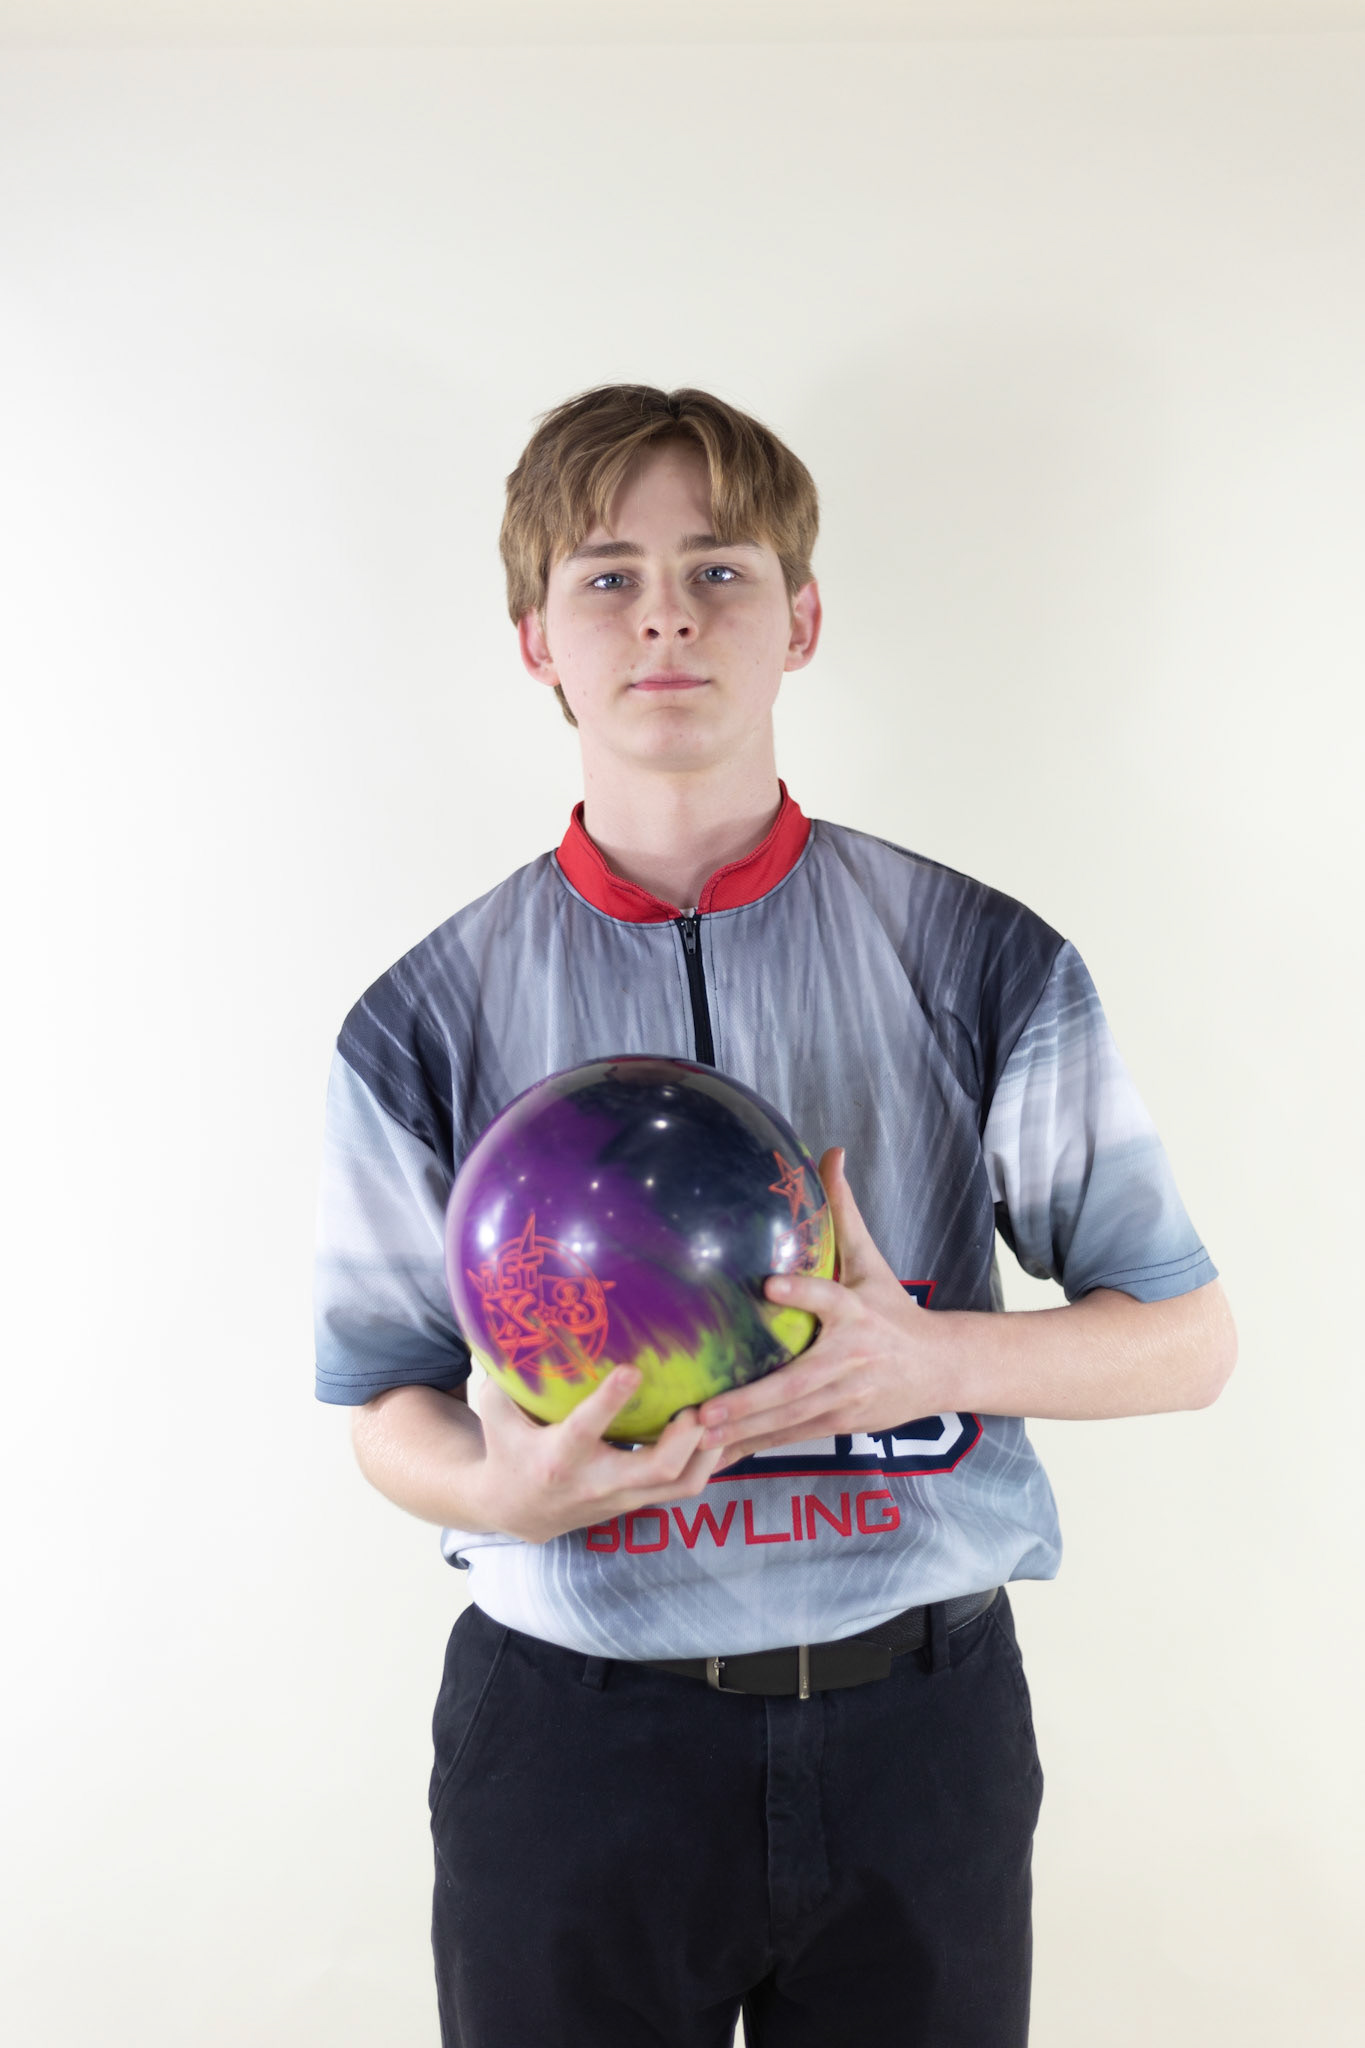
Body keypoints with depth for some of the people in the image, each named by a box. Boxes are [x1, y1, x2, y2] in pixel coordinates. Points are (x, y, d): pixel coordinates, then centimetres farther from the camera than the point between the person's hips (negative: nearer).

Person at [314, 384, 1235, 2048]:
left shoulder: (984, 968, -6)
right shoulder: (426, 1024, -4)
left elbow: (1187, 1334, -2)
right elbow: (391, 1404, 2)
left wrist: (932, 1360, -20)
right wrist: (498, 1486, -20)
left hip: (914, 1726, 1)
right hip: (566, 1734, 0)